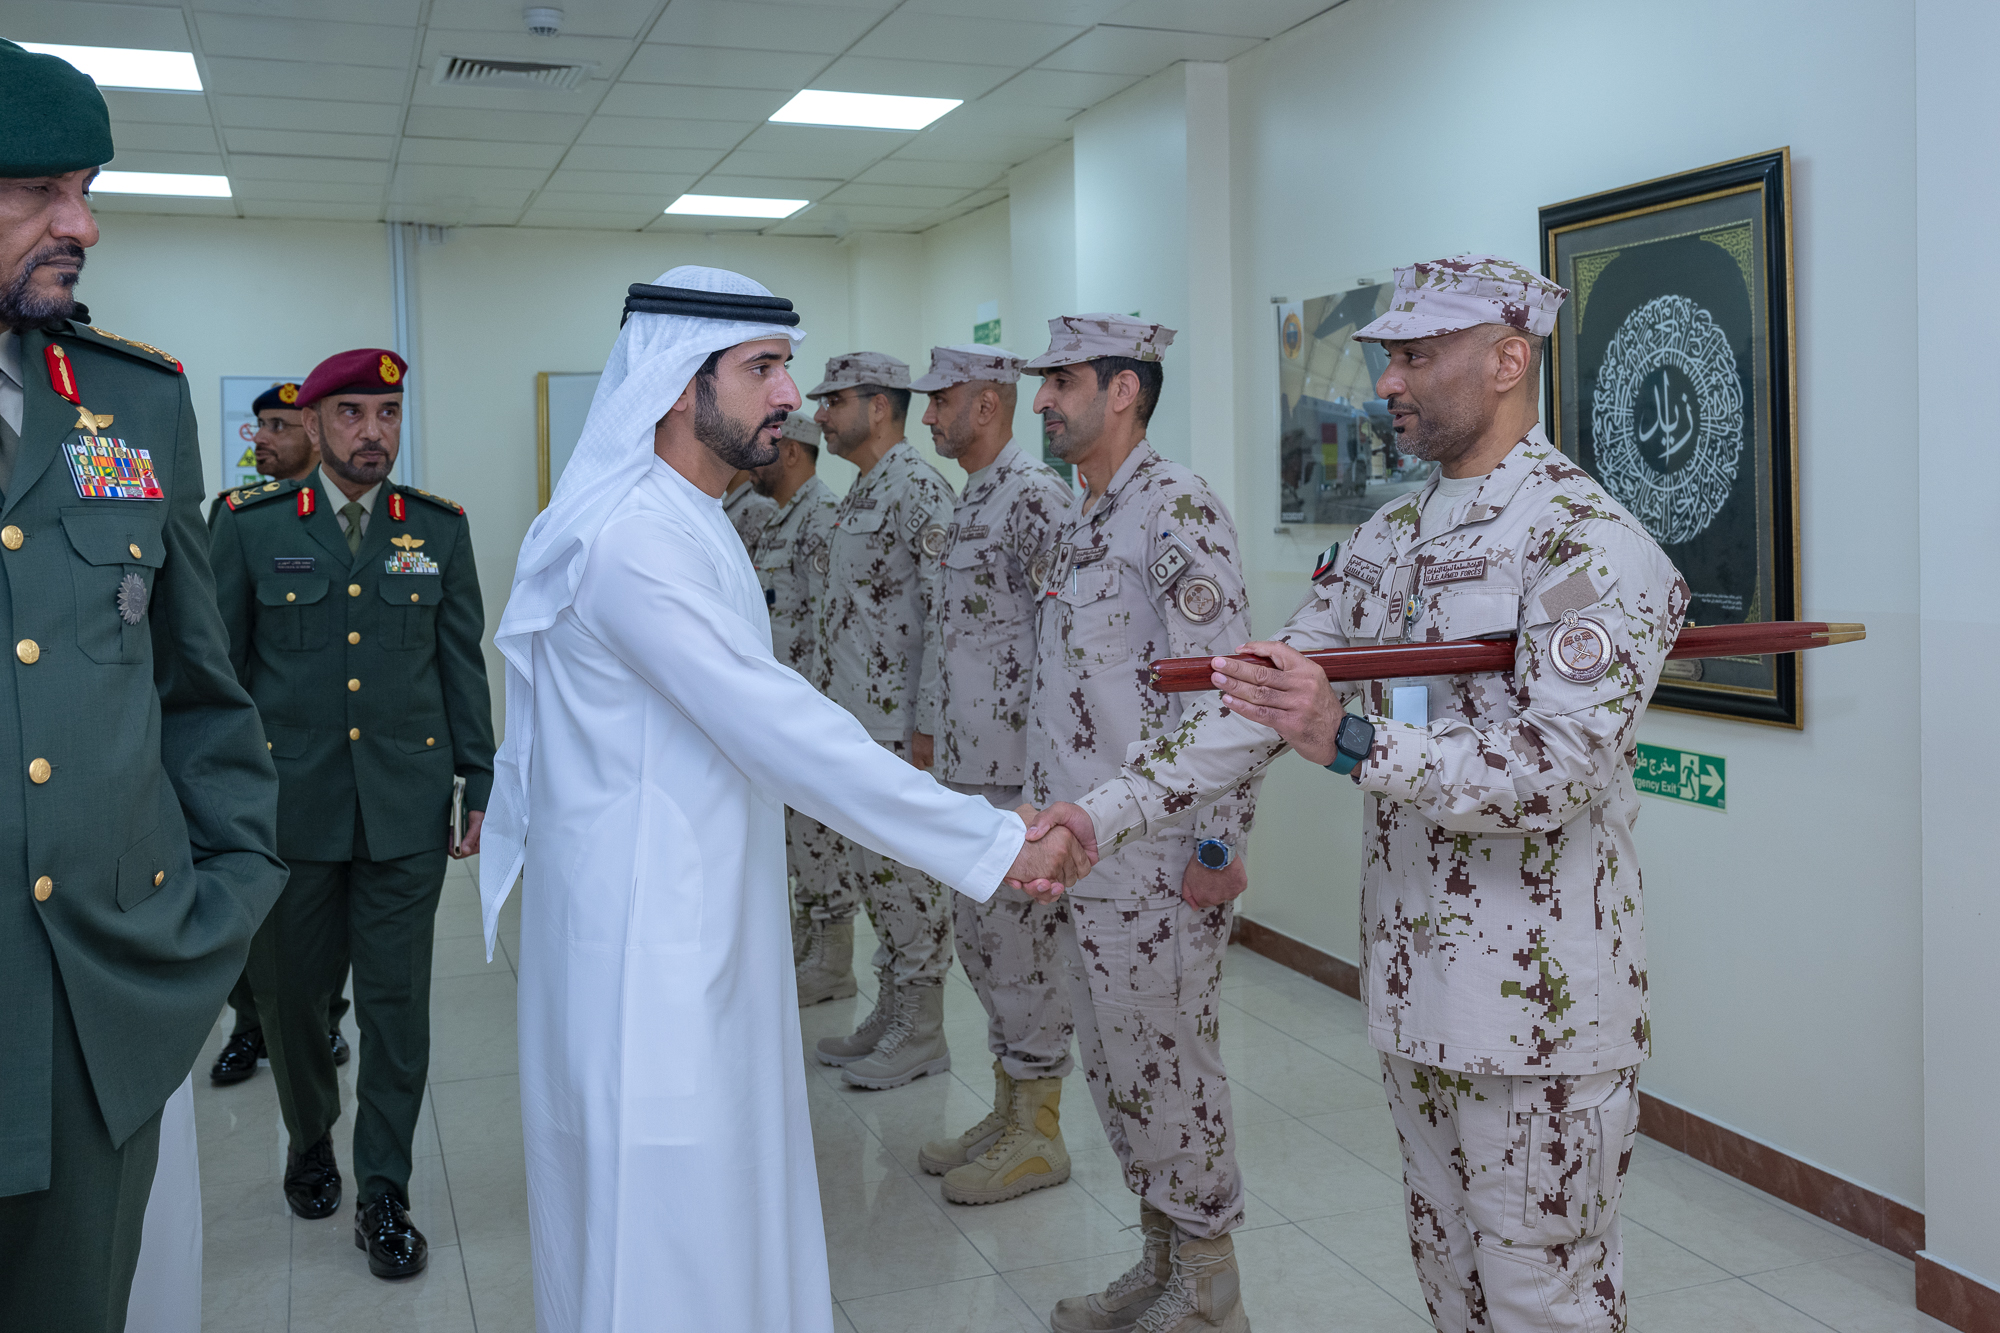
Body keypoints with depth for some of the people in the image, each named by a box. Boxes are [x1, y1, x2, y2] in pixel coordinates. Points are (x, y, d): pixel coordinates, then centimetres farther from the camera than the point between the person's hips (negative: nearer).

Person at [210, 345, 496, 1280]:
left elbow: (462, 665, 7)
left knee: (397, 1004, 3)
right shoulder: (250, 524, 1)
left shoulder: (439, 528, 5)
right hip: (286, 808, 0)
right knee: (290, 994, 14)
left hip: (406, 811, 0)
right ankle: (310, 1140, 41)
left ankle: (383, 1194, 16)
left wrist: (481, 785, 3)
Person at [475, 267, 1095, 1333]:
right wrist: (997, 844, -24)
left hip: (707, 926, 10)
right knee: (663, 1234, 2)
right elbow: (778, 728, -27)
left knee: (729, 1172, 19)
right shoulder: (635, 536, -21)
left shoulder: (688, 523, 13)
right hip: (647, 938, -10)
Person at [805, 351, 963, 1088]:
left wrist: (927, 723, -21)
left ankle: (921, 1032, 11)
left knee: (908, 875, -1)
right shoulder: (859, 492, 17)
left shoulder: (918, 488, -14)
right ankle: (890, 1014, 27)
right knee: (873, 868, 15)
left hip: (899, 725, -10)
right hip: (854, 723, 10)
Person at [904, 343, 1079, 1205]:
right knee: (979, 936, 15)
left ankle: (1038, 1136, 13)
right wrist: (929, 729, 25)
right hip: (963, 765, 10)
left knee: (1021, 943, -1)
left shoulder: (1036, 496, -14)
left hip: (1015, 768, -10)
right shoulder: (968, 502, 17)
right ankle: (1008, 1112, 28)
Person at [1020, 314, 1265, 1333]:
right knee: (1112, 1066, 17)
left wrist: (1219, 846, -21)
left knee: (1169, 1068, 3)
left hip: (1158, 861, -9)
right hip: (1081, 856, 9)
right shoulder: (1077, 522, 15)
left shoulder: (1177, 510, -14)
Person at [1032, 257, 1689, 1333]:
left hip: (1539, 1001, -7)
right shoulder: (1387, 539, 10)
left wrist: (1351, 741, -37)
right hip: (1411, 982, 7)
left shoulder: (1589, 542, -14)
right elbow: (1261, 706, 5)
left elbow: (1558, 767, -25)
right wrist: (1104, 814, -5)